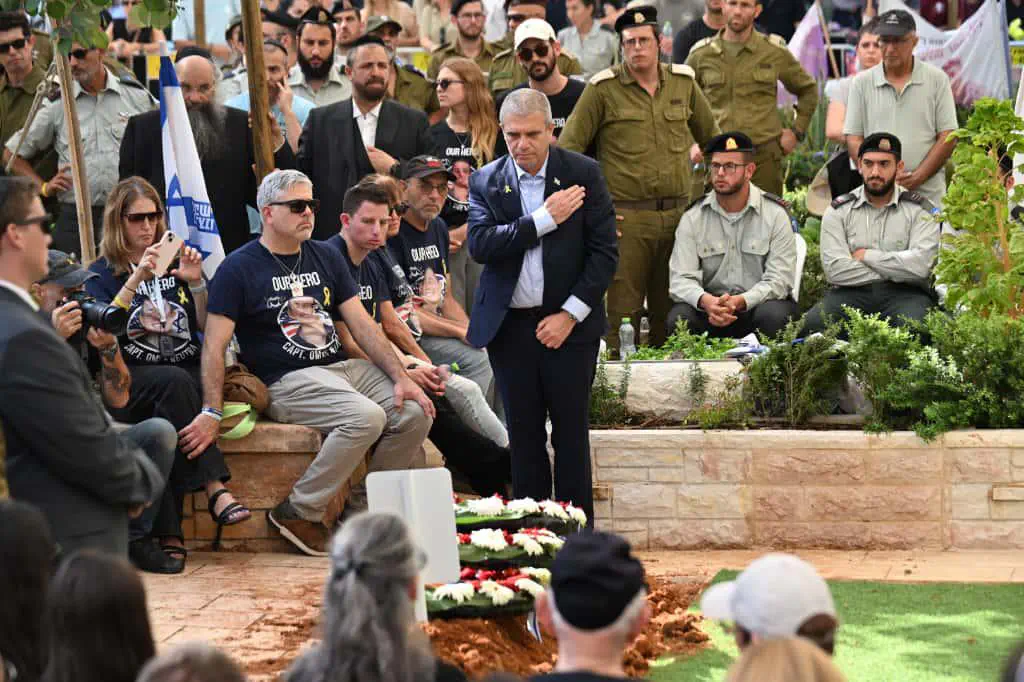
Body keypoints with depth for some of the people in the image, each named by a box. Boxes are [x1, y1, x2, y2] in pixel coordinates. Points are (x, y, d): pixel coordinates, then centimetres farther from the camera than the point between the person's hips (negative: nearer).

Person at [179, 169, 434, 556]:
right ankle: (300, 512, -17)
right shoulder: (239, 268, -3)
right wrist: (212, 412, -18)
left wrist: (401, 377, 0)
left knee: (415, 413, -14)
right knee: (366, 416, -31)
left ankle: (363, 510, 1)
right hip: (287, 381, -7)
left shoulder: (325, 257, 15)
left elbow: (362, 325, 12)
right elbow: (215, 346, -7)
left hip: (342, 367, 7)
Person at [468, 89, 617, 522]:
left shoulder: (584, 174, -1)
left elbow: (604, 252, -3)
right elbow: (480, 244, -11)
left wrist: (570, 315, -10)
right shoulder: (485, 181, 4)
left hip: (568, 324, -2)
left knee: (571, 433, 1)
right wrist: (544, 219, -16)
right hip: (509, 326, 2)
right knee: (523, 434, 6)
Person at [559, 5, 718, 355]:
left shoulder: (683, 82, 9)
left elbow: (712, 137, 23)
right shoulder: (603, 89, -2)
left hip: (677, 214, 4)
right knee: (623, 309, -4)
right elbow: (567, 148, -1)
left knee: (671, 310, 7)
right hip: (626, 217, -3)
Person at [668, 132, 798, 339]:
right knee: (680, 317, -30)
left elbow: (779, 279, -9)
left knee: (772, 315, -35)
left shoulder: (775, 215, 0)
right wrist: (705, 301, -28)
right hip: (709, 307, 1)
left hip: (758, 303, -1)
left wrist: (740, 302, -28)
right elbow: (681, 279, -4)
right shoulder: (692, 219, 5)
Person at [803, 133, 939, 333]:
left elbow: (920, 265, -10)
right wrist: (895, 272, -4)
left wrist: (866, 256, -3)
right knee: (814, 322, -30)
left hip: (904, 294, -1)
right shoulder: (838, 211, 10)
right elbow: (834, 269, -4)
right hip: (851, 293, 1)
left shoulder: (920, 210, 7)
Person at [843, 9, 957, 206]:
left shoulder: (937, 79, 7)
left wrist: (918, 177, -9)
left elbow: (947, 137, 3)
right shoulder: (862, 83, 10)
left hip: (928, 195, -1)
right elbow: (853, 139, 7)